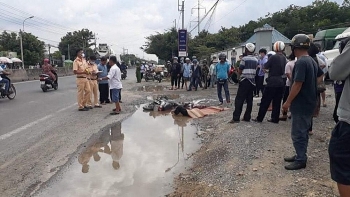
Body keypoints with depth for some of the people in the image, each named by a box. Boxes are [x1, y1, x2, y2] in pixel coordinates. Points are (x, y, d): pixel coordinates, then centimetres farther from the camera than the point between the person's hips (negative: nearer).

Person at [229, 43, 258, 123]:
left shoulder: (244, 59, -10)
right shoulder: (256, 60, 10)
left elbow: (240, 72, -6)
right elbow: (255, 71, 13)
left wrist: (239, 72, 14)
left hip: (245, 81, -7)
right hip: (252, 81, 7)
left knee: (239, 100, -5)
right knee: (249, 100, 9)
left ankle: (236, 118, -7)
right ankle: (247, 117, 12)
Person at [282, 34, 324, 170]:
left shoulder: (301, 62, -20)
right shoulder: (312, 61, 11)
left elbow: (297, 84, -24)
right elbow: (320, 75, 28)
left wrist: (288, 102, -18)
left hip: (301, 104, -10)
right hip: (309, 102, 10)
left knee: (298, 133, -1)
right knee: (303, 132, 17)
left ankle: (301, 160, 6)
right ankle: (300, 155, 28)